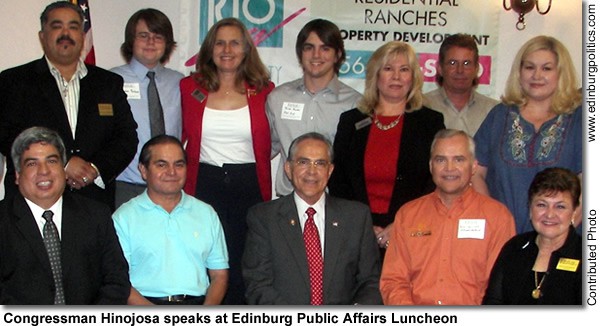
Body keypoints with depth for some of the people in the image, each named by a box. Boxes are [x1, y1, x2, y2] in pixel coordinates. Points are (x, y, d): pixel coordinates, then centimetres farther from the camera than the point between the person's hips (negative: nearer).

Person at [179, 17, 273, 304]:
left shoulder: (264, 91, 2)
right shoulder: (190, 88, 4)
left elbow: (270, 145, 9)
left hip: (250, 189, 0)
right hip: (204, 187, 1)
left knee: (244, 267, 3)